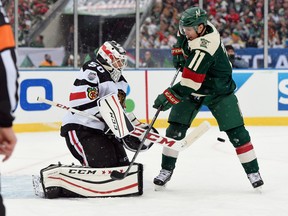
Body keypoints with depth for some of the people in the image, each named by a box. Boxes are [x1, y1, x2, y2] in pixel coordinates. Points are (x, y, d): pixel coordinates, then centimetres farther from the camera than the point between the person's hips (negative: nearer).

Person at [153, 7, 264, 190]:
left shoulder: (203, 48, -36)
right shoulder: (194, 27, -13)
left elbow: (190, 84, -38)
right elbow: (183, 35, 16)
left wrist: (168, 97, -33)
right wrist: (178, 52, 2)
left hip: (218, 91, -7)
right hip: (192, 88, 7)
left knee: (236, 132, -7)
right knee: (176, 129, -3)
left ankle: (253, 171, 5)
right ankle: (166, 170, 6)